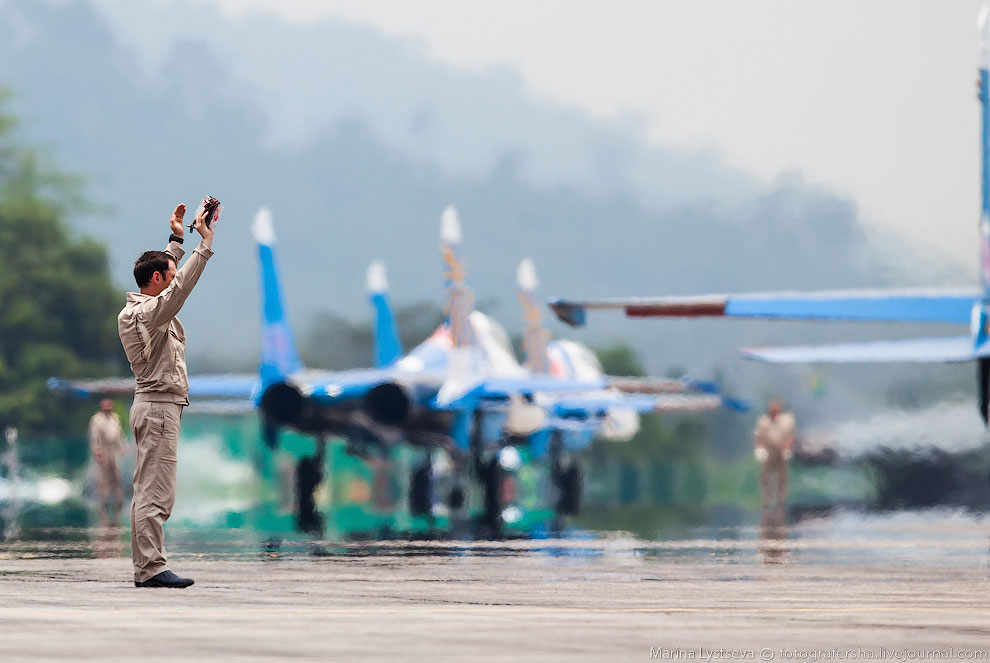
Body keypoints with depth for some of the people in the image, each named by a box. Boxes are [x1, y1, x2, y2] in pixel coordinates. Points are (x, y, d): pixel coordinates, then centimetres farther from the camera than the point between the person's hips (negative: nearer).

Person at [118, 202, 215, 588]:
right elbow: (183, 286, -25)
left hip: (153, 406, 11)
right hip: (159, 406, -11)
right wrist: (205, 241, -21)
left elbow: (172, 281, 29)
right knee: (156, 494, -12)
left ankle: (145, 566, 10)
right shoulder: (149, 312, -14)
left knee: (147, 492, 9)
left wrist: (177, 240, 29)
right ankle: (151, 568, -14)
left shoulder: (137, 307, 13)